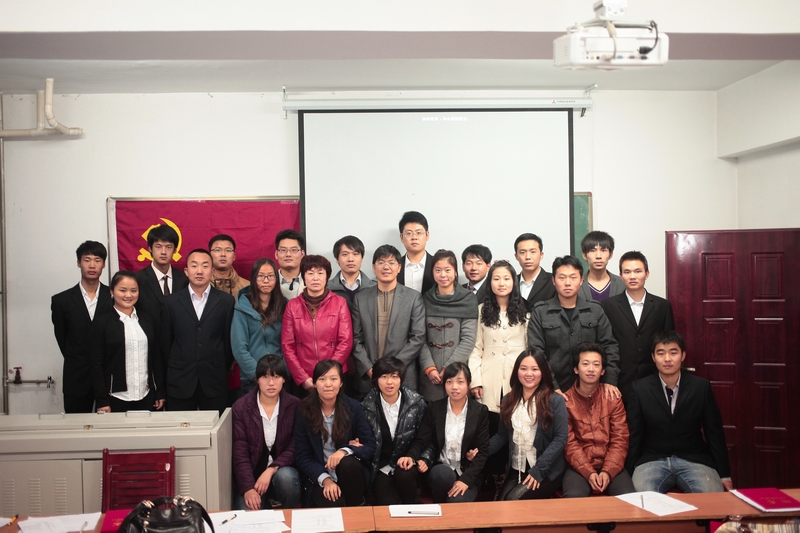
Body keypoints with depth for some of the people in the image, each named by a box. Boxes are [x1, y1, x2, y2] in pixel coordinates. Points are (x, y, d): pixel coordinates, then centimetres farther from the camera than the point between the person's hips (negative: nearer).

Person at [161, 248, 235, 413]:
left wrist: (221, 369, 7)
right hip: (180, 383, 1)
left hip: (214, 382, 0)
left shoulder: (226, 301, 2)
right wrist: (175, 371, 10)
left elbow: (229, 340, 6)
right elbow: (165, 343, 10)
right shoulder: (172, 303, 5)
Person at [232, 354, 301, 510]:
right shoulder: (241, 407, -3)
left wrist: (271, 470, -21)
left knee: (285, 477, -34)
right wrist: (248, 488, -20)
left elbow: (295, 448, -5)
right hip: (252, 475, 0)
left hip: (283, 469, 0)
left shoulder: (295, 406, -3)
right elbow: (239, 452, -8)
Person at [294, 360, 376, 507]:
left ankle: (356, 510, -8)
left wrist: (345, 451, -26)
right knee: (332, 505, -32)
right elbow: (301, 457, -4)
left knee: (348, 462, -32)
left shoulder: (353, 407, -5)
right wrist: (325, 479, -19)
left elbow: (370, 446, -6)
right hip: (319, 476, -2)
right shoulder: (305, 411, -6)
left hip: (350, 472, 2)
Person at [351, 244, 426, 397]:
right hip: (368, 377, 1)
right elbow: (356, 339, 5)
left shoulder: (414, 298, 2)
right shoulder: (361, 298, 7)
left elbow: (418, 338, -3)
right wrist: (368, 368, -7)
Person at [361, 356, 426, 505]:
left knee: (404, 475, -31)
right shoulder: (367, 405, -6)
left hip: (406, 464, 1)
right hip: (380, 467, -1)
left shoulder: (416, 402, -5)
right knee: (387, 503, -22)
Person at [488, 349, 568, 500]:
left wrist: (538, 470, -17)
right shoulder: (509, 400, 8)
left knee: (515, 499, -22)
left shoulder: (555, 400, -6)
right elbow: (502, 435, 9)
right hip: (516, 470, 4)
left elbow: (560, 438, -10)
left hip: (547, 471, -4)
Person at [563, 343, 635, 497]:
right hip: (579, 467, -2)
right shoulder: (566, 401, 1)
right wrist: (589, 472, -16)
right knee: (574, 497, -30)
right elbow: (569, 443, -3)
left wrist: (607, 471, -13)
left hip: (611, 466, 2)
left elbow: (620, 439, 1)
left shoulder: (613, 398, 6)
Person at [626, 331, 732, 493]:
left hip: (694, 460, 1)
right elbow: (634, 435, 2)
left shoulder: (701, 387, 2)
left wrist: (724, 474, 7)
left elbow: (714, 432, 7)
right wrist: (629, 474, -3)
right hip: (652, 461, -1)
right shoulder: (640, 388, 0)